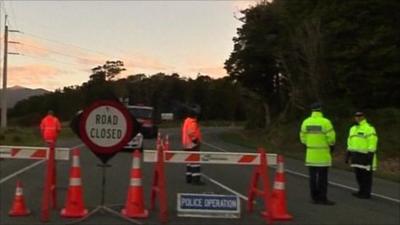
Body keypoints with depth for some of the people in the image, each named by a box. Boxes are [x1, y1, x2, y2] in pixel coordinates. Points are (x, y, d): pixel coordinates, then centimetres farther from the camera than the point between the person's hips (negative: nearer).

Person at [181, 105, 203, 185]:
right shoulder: (192, 122, -18)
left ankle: (189, 177, 20)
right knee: (195, 161, -10)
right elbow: (191, 133, -29)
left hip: (187, 145, 11)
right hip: (193, 145, -11)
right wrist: (197, 141, -18)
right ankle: (196, 179, -12)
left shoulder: (187, 120, 14)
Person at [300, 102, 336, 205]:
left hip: (310, 154, 4)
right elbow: (331, 137, -12)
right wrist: (332, 146, 7)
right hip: (323, 153, -4)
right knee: (323, 177, 0)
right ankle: (323, 198, 0)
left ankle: (314, 198, 11)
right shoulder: (325, 122, -12)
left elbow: (303, 137, 6)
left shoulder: (306, 122, 1)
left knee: (313, 176, 8)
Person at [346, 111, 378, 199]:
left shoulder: (369, 128, -11)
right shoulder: (353, 129, 14)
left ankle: (366, 193, 5)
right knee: (358, 174, 11)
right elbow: (350, 142, 18)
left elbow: (372, 143, -15)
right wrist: (348, 155, 15)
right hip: (356, 156, 8)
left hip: (365, 155, -8)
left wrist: (370, 155, -20)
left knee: (366, 175, -2)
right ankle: (362, 192, 21)